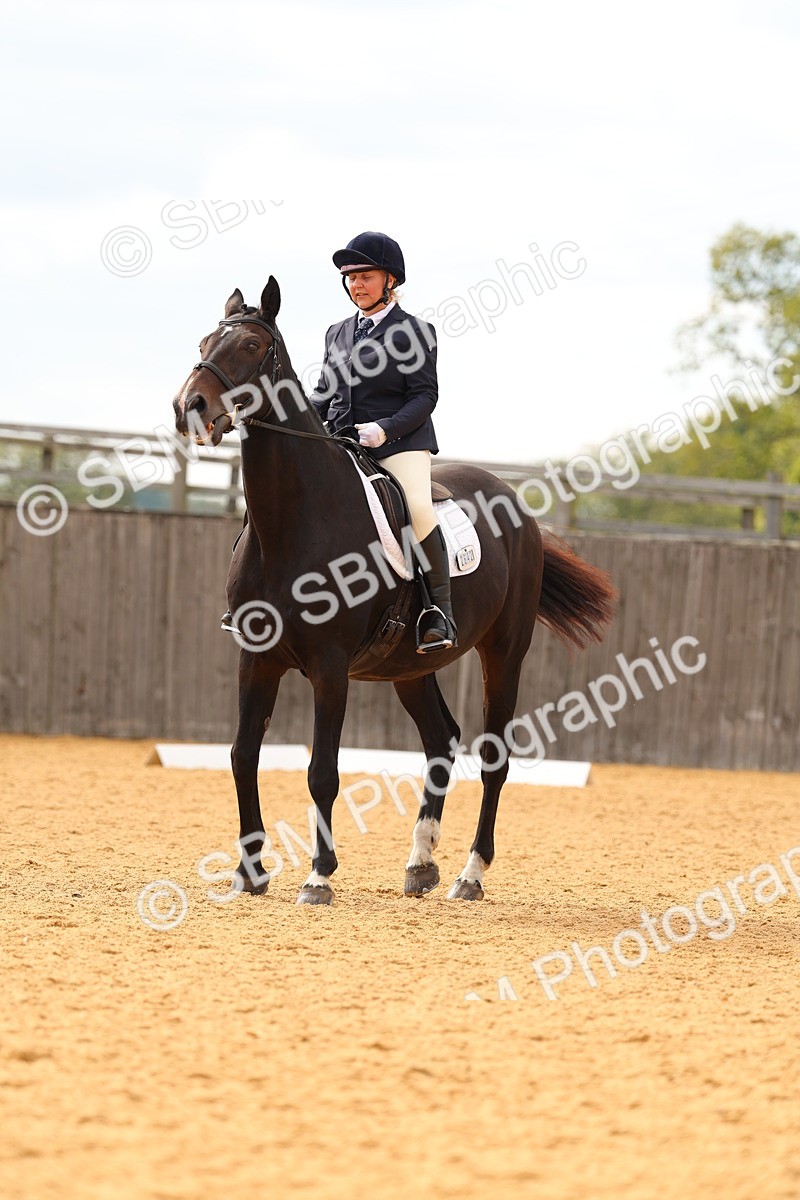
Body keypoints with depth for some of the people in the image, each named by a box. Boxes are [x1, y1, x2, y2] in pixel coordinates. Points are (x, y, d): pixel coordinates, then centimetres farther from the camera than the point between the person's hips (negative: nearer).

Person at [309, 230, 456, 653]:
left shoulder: (414, 332, 1)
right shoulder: (338, 333, 19)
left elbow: (424, 396, -5)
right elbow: (324, 393, 22)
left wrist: (384, 429, -21)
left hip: (400, 443, -6)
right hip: (339, 444, 6)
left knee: (418, 508, -30)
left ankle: (440, 609, -24)